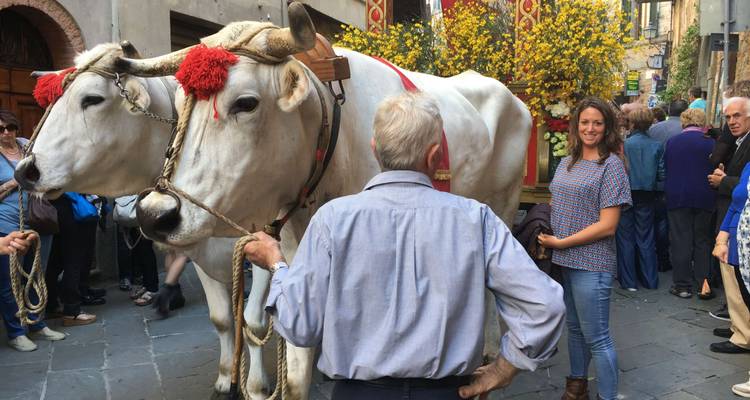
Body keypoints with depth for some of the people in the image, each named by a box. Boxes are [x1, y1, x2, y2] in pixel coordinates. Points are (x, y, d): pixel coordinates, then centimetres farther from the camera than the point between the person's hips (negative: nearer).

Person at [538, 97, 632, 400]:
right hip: (563, 261, 7)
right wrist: (544, 233, -1)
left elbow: (607, 226, -15)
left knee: (596, 338, 1)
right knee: (574, 328, 20)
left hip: (591, 264, -7)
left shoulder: (611, 165, -10)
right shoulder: (567, 163, 10)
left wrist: (561, 242, -15)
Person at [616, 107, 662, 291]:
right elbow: (661, 174, -3)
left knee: (625, 238, 7)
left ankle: (629, 281, 10)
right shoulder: (656, 146, -4)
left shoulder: (624, 144, -14)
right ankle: (650, 280, 20)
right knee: (646, 238, 13)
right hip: (647, 197, 3)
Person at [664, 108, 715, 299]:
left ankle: (682, 285, 9)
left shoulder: (671, 142, -3)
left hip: (677, 197, 0)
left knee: (680, 241, 5)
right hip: (704, 199, 0)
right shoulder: (710, 143, -7)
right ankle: (704, 284, 10)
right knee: (702, 240, 12)